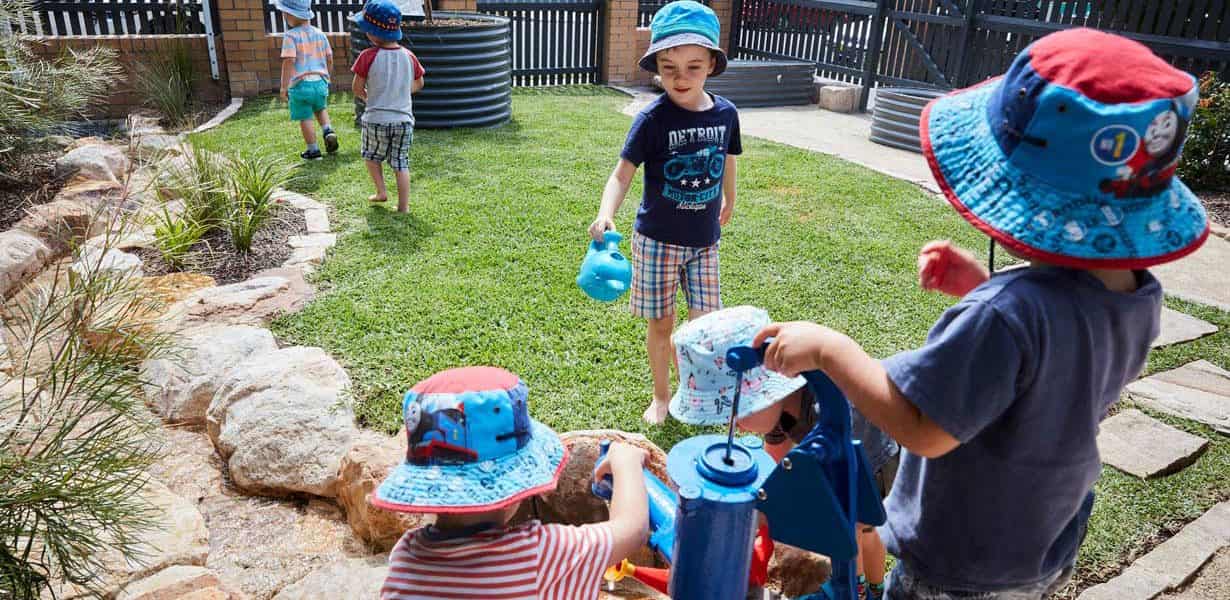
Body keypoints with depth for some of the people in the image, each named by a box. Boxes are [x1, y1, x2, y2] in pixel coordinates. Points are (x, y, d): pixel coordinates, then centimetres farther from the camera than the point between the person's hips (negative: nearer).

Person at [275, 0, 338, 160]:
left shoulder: (291, 36, -11)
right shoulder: (319, 34, 5)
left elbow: (289, 62, -17)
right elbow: (329, 59, 9)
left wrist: (284, 87, -12)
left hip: (300, 84, -5)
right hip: (320, 82, 5)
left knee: (305, 118, 7)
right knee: (320, 109, 29)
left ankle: (313, 150, 13)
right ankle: (329, 131, 6)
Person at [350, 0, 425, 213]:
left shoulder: (368, 56, -13)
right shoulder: (409, 56, -1)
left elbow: (357, 89, -6)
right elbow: (419, 84, 14)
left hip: (376, 120, -3)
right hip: (404, 120, 3)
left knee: (372, 156, 24)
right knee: (401, 163, 9)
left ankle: (381, 191, 21)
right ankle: (403, 206, 7)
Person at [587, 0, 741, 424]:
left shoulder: (725, 113, -4)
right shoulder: (653, 119, -15)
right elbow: (623, 173, -18)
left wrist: (728, 203, 29)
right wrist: (605, 214, -36)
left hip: (704, 240, 3)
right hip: (657, 240, -3)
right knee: (661, 323, 10)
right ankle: (661, 395, 31)